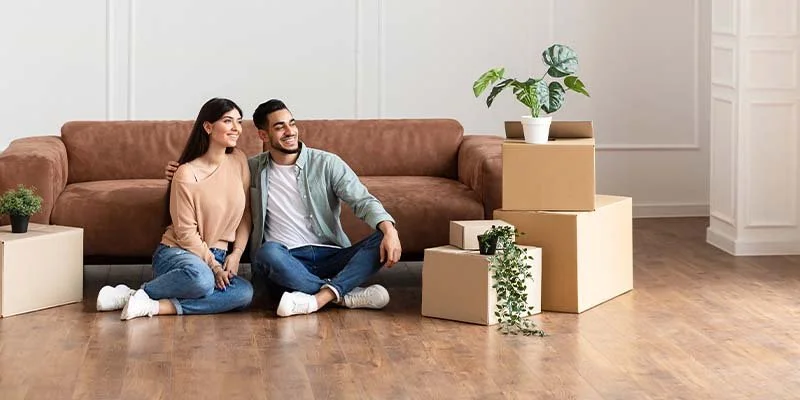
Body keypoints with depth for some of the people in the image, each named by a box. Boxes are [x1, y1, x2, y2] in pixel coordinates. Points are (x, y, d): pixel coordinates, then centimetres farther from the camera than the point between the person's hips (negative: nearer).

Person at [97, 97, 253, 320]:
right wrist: (213, 265, -15)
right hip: (177, 252, -6)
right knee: (201, 278, -42)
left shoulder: (239, 161, 5)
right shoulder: (187, 174, -11)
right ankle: (137, 294, -18)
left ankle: (155, 306, -26)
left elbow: (245, 215, 8)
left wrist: (236, 253, -4)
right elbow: (186, 233, -11)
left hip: (218, 257, 6)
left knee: (244, 293, -28)